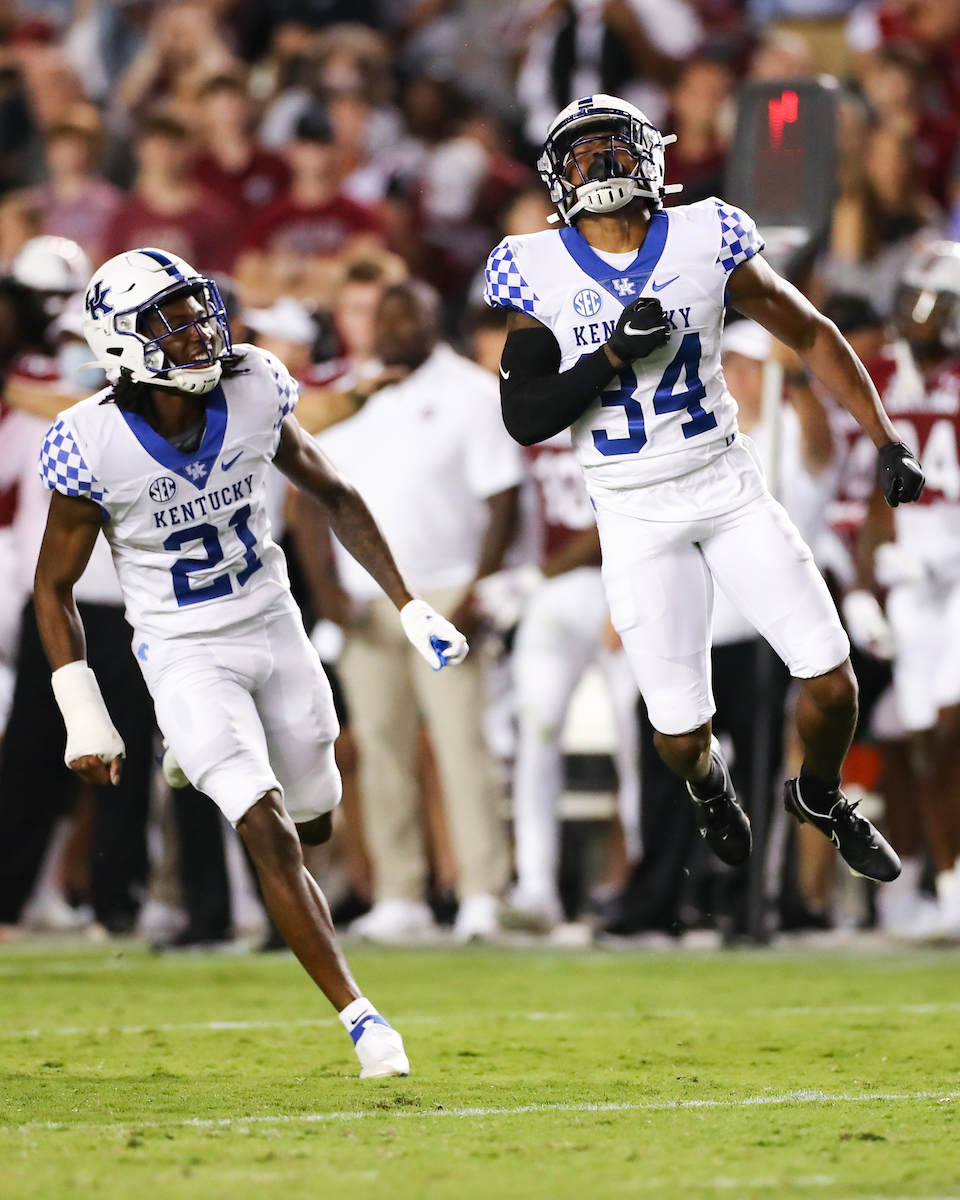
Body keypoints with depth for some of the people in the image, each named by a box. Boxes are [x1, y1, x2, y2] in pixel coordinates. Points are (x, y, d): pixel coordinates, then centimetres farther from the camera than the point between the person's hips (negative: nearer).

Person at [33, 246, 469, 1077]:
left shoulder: (253, 392, -12)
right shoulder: (93, 447, -22)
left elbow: (335, 498, 4)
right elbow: (54, 588, -8)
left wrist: (410, 608, 3)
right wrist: (85, 721, -10)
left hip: (275, 630, 5)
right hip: (185, 656, -5)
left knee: (313, 823, 15)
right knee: (270, 835, -16)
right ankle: (359, 1018, -11)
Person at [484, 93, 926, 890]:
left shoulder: (706, 240, -4)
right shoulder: (540, 272, -6)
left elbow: (811, 335, 4)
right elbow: (525, 419, -9)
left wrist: (887, 440, -1)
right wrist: (614, 354, -22)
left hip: (729, 486, 1)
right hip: (636, 517, -1)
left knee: (831, 682, -5)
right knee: (680, 736, -4)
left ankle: (821, 799, 28)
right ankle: (709, 784, 35)